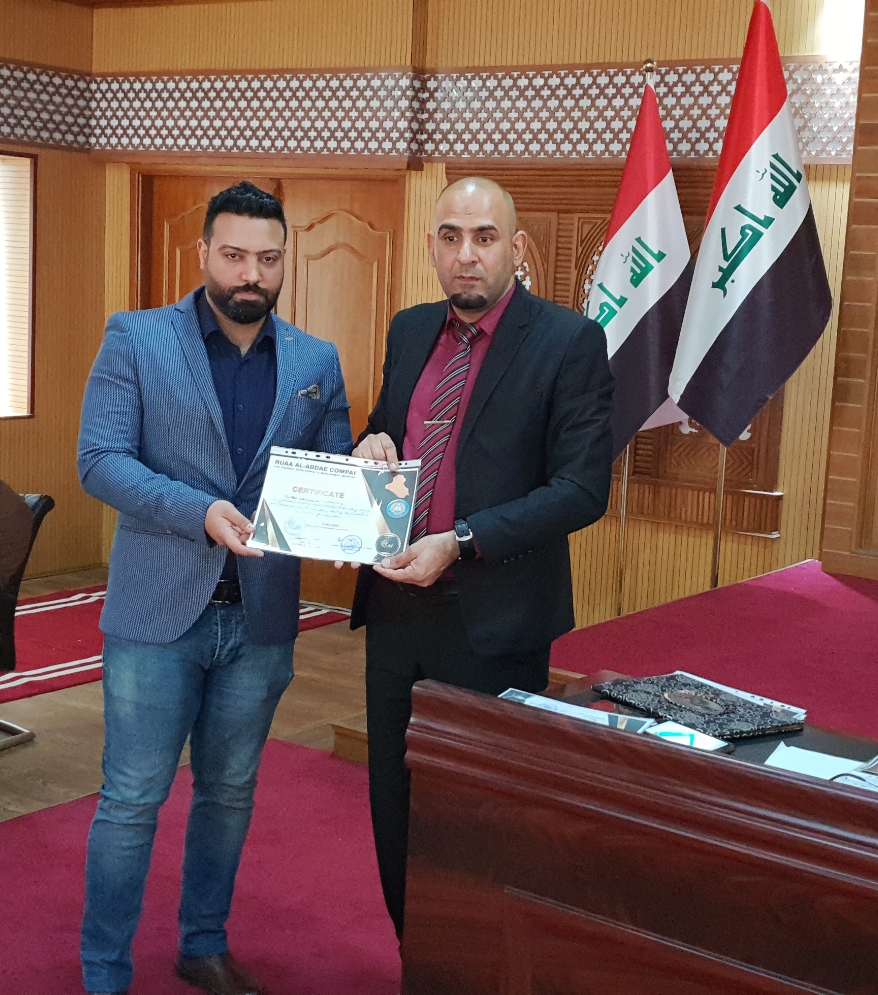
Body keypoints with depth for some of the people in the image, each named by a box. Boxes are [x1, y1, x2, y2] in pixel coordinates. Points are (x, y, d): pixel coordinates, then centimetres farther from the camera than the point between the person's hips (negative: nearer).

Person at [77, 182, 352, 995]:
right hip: (157, 611, -3)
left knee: (229, 792, 17)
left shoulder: (317, 363, 7)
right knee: (132, 801, 3)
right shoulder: (135, 339, -3)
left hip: (261, 615, 4)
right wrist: (199, 512, -24)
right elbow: (100, 460, -10)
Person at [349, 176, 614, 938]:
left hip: (494, 621, -6)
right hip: (398, 610, 6)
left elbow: (583, 489, -15)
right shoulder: (409, 332, 9)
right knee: (397, 808, 16)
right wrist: (371, 447, -4)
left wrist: (462, 543, -23)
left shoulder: (569, 342, -9)